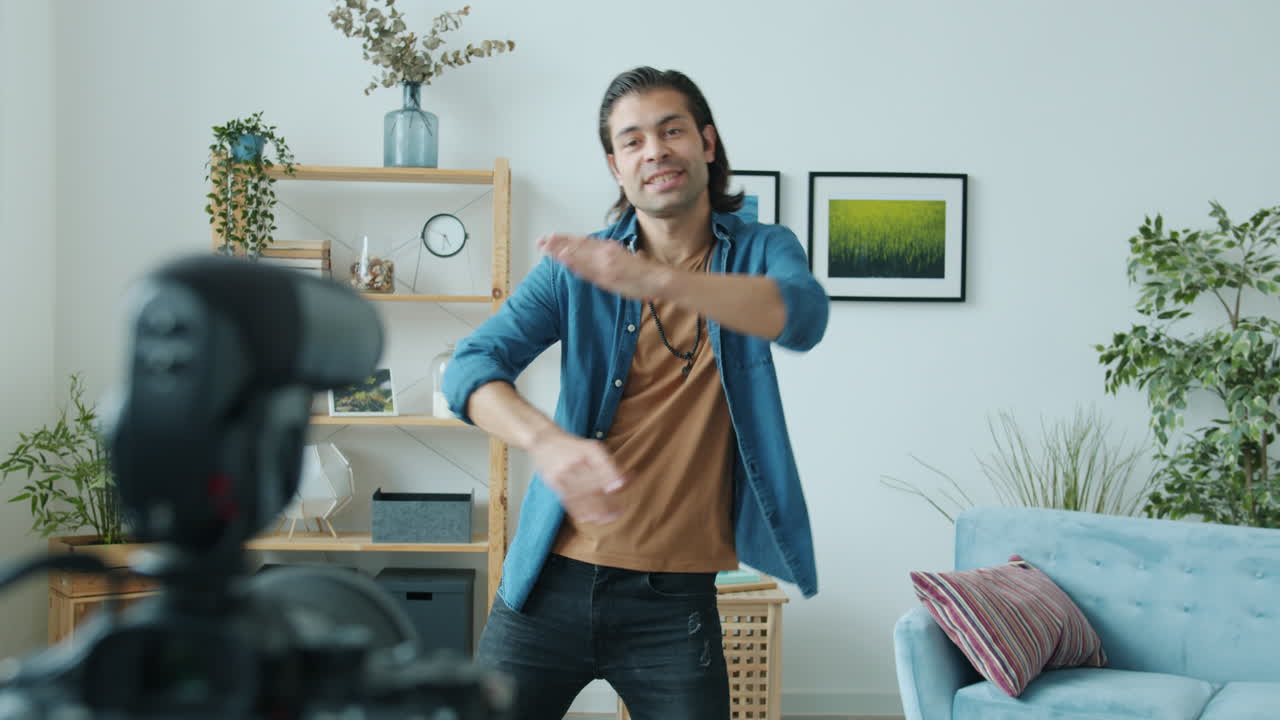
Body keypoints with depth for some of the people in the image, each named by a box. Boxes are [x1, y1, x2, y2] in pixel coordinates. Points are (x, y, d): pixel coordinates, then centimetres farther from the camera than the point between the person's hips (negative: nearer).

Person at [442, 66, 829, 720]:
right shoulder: (575, 267, 3)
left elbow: (802, 316, -21)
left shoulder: (761, 250, 2)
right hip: (550, 584, 1)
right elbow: (471, 367, -8)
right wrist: (546, 439, -30)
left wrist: (654, 280, -38)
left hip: (675, 598, -1)